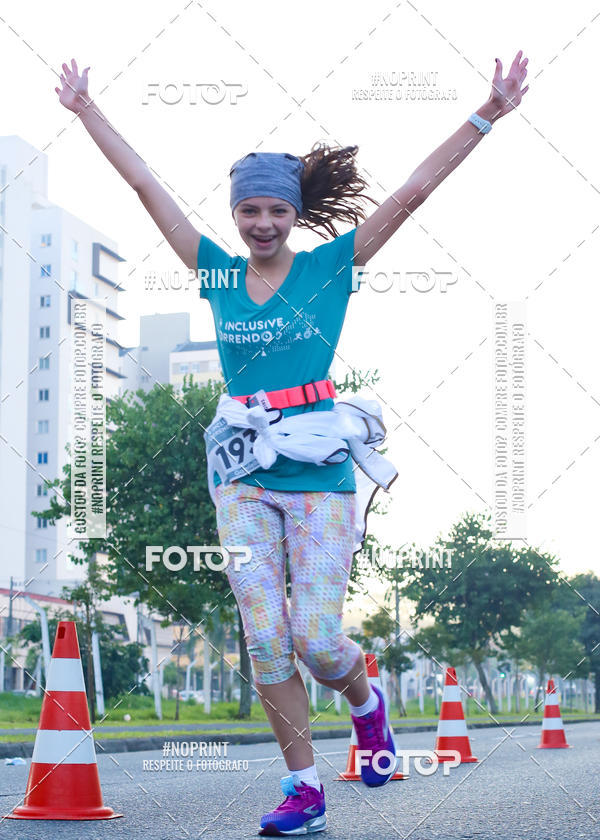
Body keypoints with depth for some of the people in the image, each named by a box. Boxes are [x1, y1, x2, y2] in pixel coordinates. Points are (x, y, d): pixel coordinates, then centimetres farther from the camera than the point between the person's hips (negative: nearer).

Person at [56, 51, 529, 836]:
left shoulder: (329, 267, 2)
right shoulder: (219, 273, 8)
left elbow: (411, 193, -2)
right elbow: (147, 185, 11)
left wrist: (488, 115, -6)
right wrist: (86, 109, 16)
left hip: (319, 476, -3)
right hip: (243, 477, 3)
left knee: (317, 638, -8)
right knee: (265, 639, -2)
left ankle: (366, 700, 27)